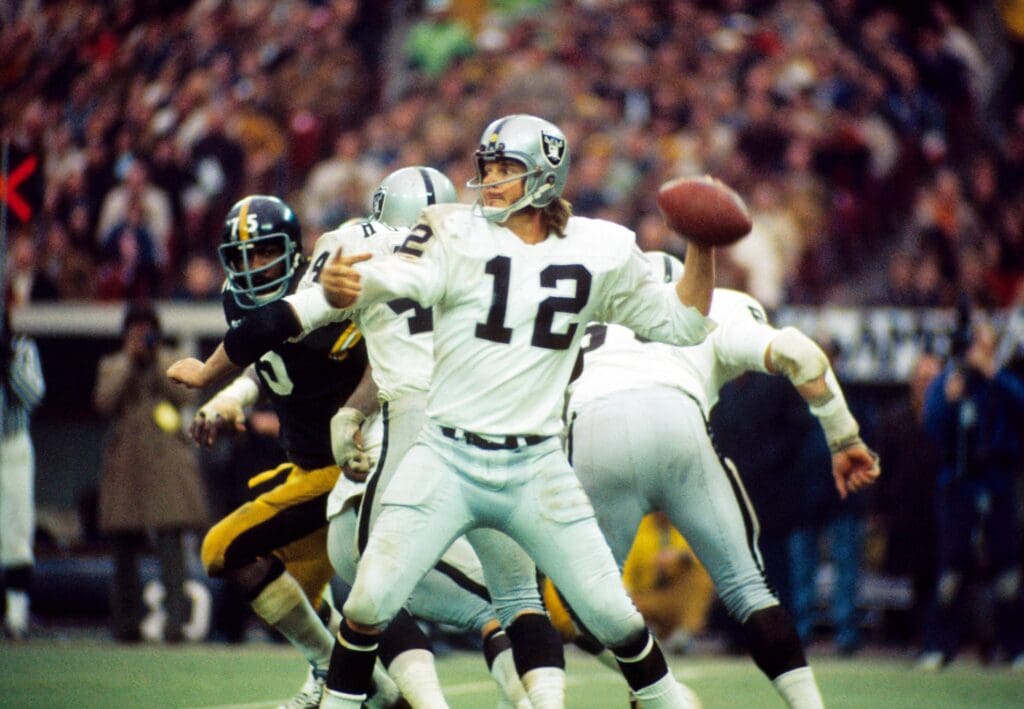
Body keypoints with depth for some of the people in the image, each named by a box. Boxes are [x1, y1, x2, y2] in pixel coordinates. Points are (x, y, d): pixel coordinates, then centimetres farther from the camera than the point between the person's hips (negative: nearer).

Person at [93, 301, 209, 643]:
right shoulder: (111, 365, 14)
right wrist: (129, 360, -4)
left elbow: (184, 395, -3)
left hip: (166, 459, -2)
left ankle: (175, 616, -17)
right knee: (125, 545, 2)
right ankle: (126, 621, 9)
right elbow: (104, 402, -3)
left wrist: (157, 360, -6)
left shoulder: (171, 362, 13)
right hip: (125, 463, 2)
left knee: (170, 539, -13)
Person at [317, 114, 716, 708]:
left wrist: (704, 249, -5)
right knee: (373, 597, -13)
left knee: (612, 611, 2)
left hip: (536, 467, 1)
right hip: (448, 458, -1)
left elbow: (682, 325, 10)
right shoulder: (457, 234, -4)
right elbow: (388, 280, -22)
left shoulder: (598, 252, 3)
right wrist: (340, 285, -44)